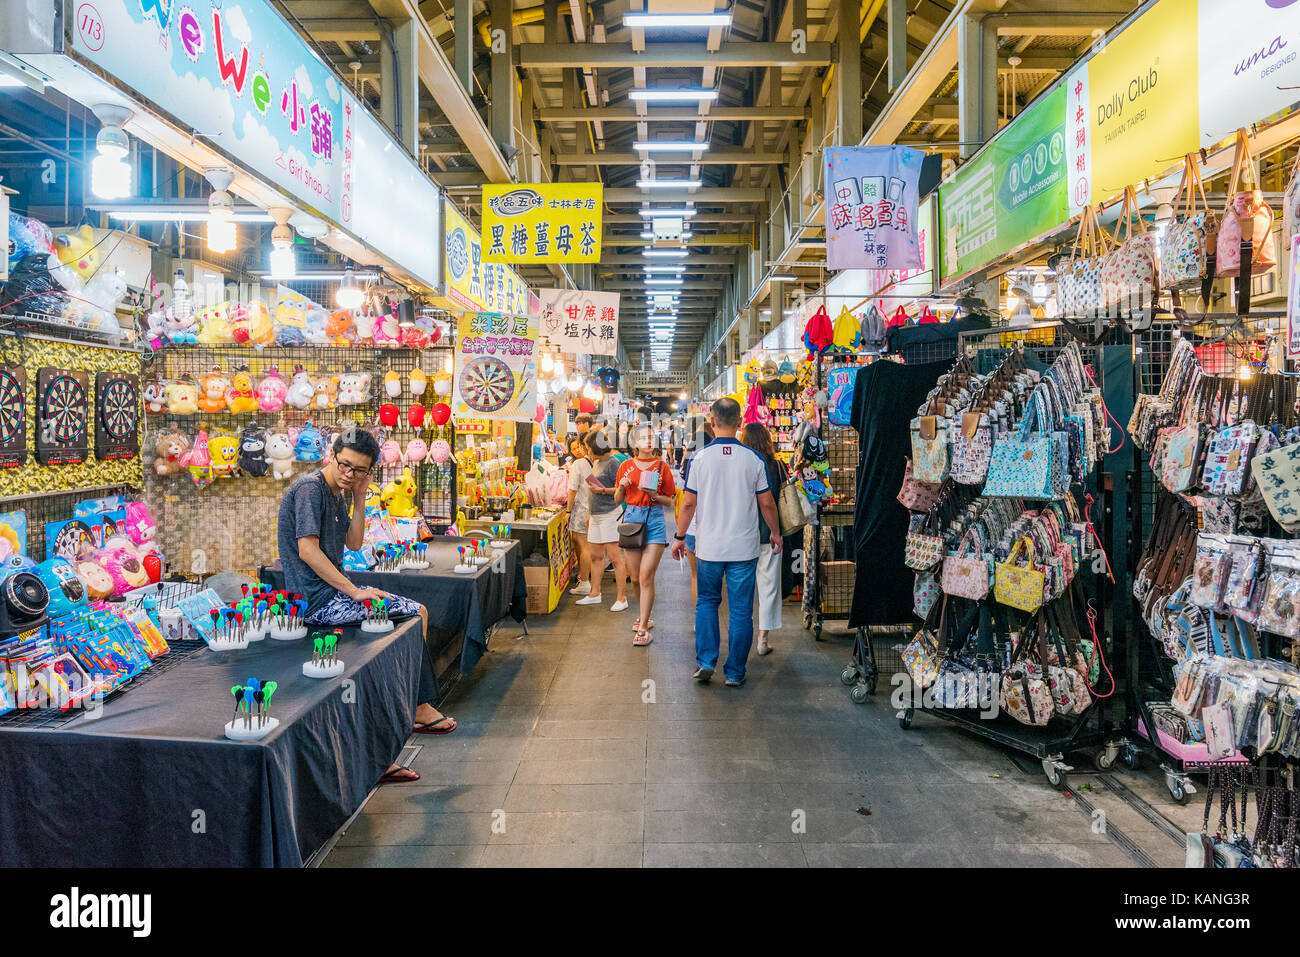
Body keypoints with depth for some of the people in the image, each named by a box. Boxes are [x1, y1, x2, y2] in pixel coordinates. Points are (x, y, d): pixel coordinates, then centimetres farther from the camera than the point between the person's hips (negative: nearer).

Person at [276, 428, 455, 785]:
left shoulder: (337, 494, 15)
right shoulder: (310, 487, -15)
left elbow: (354, 543, 17)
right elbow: (307, 549, -23)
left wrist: (359, 500, 4)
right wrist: (354, 591, -23)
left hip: (331, 592, 10)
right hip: (316, 599, -10)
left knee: (417, 614, 7)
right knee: (416, 615, -12)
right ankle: (420, 709, 7)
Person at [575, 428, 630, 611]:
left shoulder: (612, 463, -11)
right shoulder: (596, 463, 17)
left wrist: (603, 490, -21)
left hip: (609, 514, -9)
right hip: (596, 515, 9)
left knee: (614, 556, -8)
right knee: (595, 556, 14)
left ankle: (621, 598, -4)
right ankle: (595, 594, 24)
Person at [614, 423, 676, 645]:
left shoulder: (662, 466, 1)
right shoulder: (626, 466, 8)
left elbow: (670, 501, 4)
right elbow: (617, 500, 12)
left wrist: (654, 495, -15)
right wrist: (621, 487, -8)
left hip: (654, 521, -3)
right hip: (631, 519, 3)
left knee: (646, 576, -10)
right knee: (635, 577, 9)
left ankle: (642, 628, -3)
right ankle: (645, 615, 34)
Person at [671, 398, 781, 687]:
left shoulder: (700, 458, -6)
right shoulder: (754, 459, -5)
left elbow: (688, 503, -3)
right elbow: (767, 503, 1)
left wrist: (679, 537, 10)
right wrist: (776, 532, 17)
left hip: (709, 546, 0)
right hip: (744, 547, 0)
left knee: (707, 602, 18)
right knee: (741, 609, 8)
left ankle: (705, 661, 10)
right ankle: (735, 672, 15)